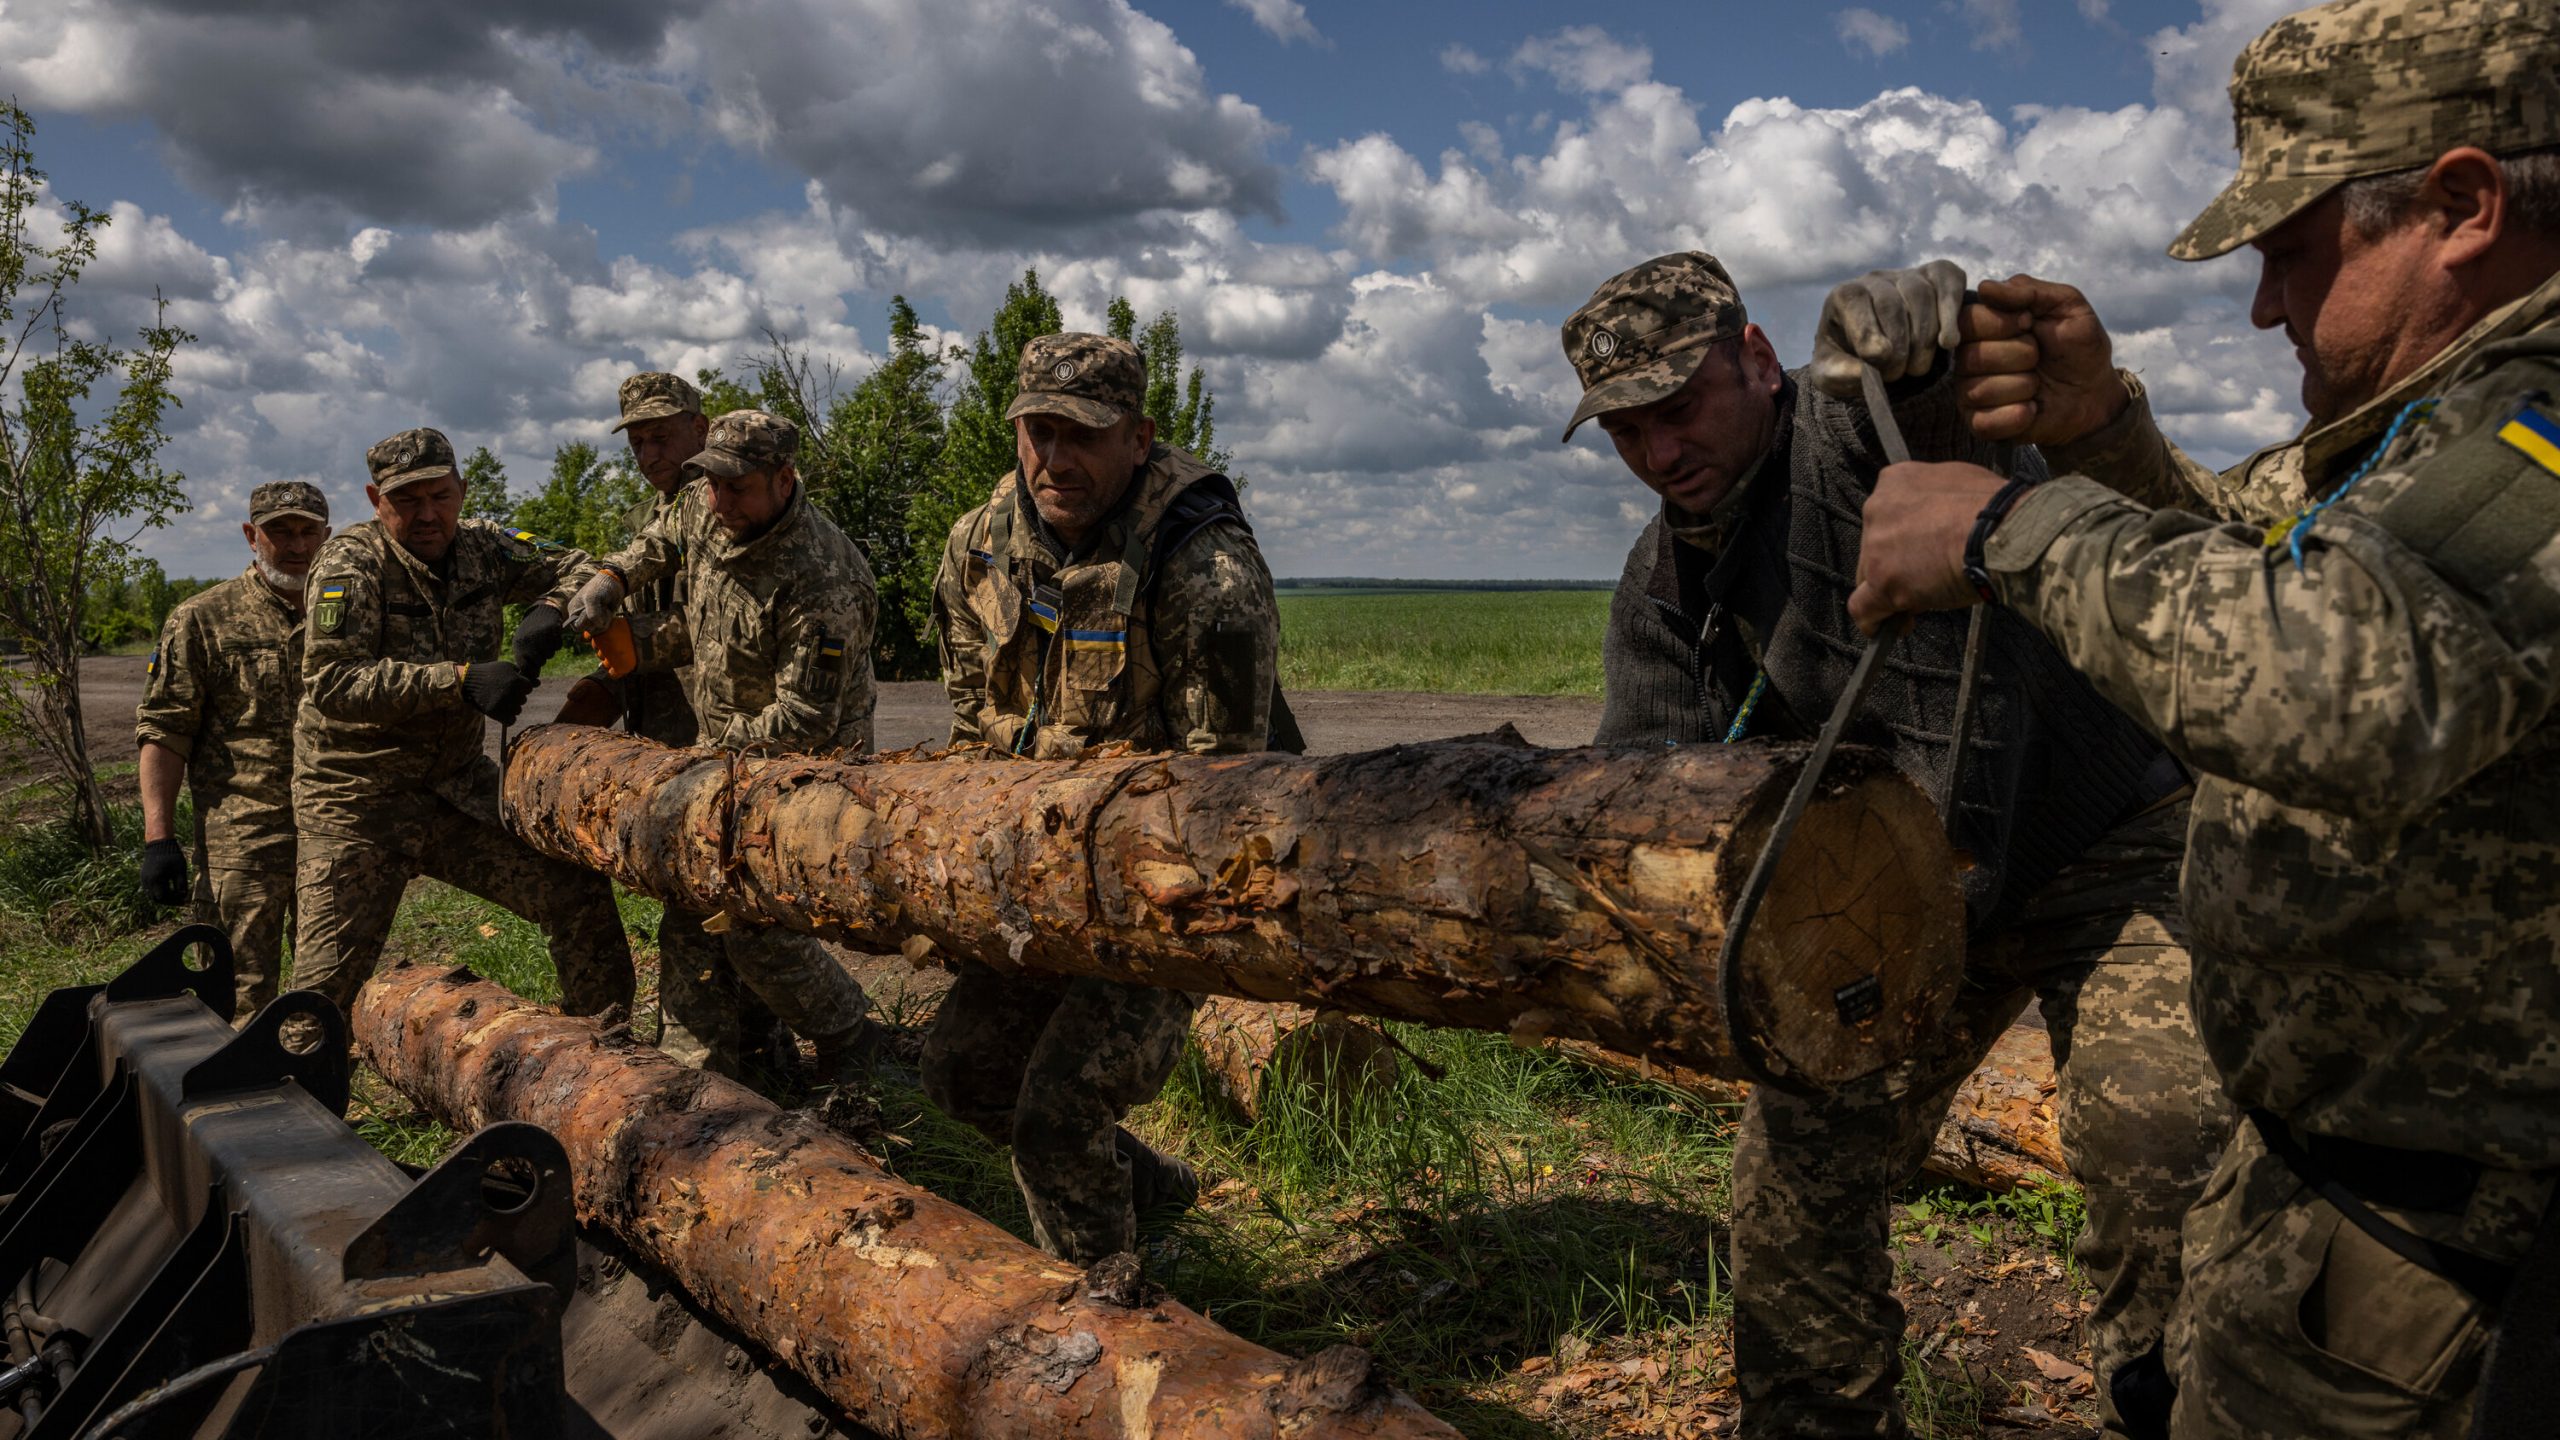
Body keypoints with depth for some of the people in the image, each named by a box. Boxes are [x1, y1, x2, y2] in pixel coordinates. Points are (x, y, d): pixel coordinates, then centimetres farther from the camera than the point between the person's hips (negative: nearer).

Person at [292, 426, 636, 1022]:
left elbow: (578, 568, 10)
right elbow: (331, 684, -25)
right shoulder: (351, 563, -15)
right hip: (360, 797, -5)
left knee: (578, 891, -2)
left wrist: (551, 607, -14)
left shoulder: (479, 547, 1)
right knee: (326, 982, -5)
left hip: (458, 782, 5)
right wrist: (459, 680, -33)